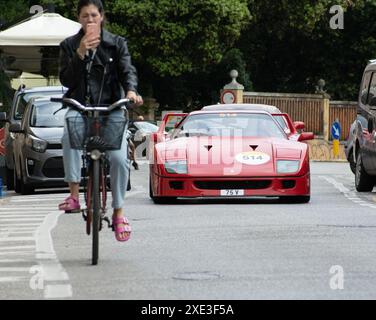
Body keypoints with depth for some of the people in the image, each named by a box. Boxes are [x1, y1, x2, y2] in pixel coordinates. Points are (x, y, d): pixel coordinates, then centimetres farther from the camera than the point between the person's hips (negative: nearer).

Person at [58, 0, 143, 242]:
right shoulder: (69, 45, 9)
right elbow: (66, 80, 0)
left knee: (119, 158, -17)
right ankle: (74, 195, -34)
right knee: (70, 134, -36)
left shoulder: (117, 44, 8)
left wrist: (131, 90, -26)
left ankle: (119, 212, 1)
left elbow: (127, 70, -4)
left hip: (111, 106, 0)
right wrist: (80, 54, -15)